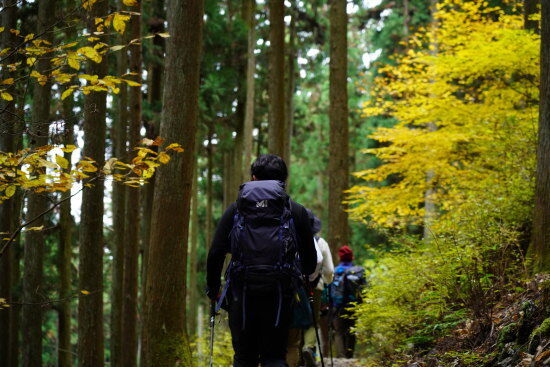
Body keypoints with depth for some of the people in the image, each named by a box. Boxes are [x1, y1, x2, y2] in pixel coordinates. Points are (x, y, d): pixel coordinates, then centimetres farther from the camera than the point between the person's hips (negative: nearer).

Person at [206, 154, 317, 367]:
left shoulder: (235, 210, 9)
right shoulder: (296, 211, 8)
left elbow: (215, 254, 3)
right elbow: (310, 258, 9)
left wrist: (213, 290, 14)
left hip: (242, 294, 1)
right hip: (279, 293, 0)